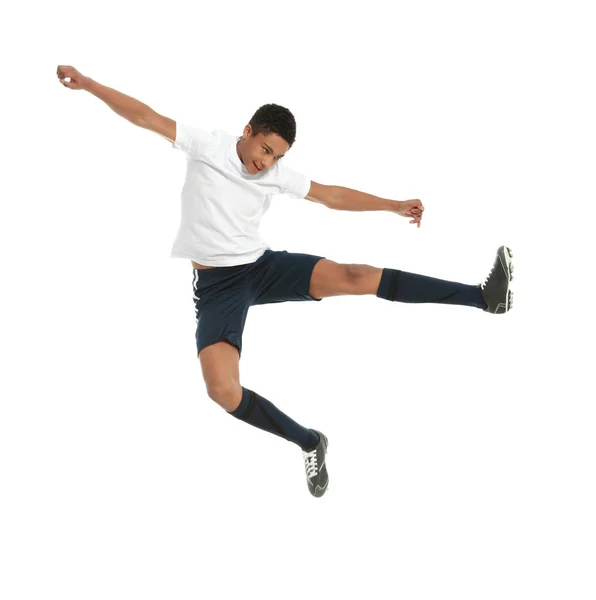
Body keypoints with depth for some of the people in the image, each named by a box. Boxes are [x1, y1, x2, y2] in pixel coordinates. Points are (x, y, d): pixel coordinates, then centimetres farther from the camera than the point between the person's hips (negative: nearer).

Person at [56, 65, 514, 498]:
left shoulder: (278, 174, 2)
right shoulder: (207, 147, -6)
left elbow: (333, 196, 10)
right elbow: (146, 117, -6)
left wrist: (395, 206, 6)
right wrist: (87, 84, -9)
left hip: (263, 265, 2)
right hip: (216, 284, -2)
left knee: (351, 276, -23)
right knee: (222, 390, -25)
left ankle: (484, 297, -30)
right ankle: (310, 443, -6)